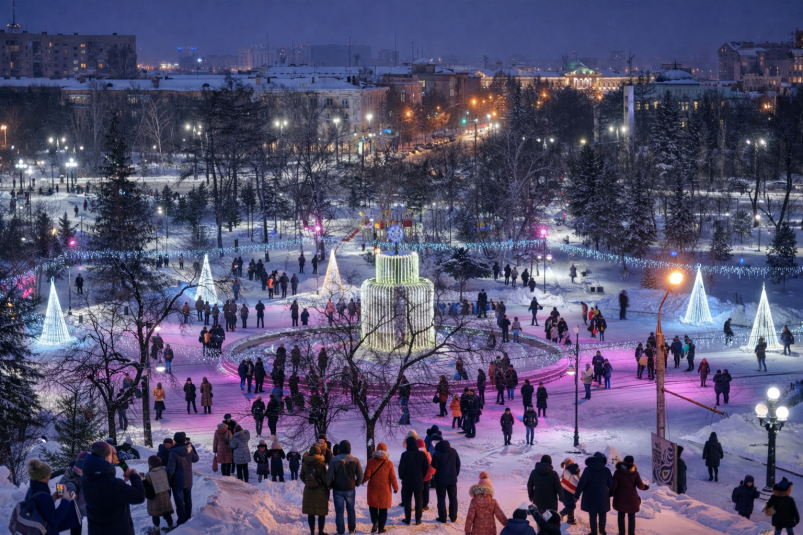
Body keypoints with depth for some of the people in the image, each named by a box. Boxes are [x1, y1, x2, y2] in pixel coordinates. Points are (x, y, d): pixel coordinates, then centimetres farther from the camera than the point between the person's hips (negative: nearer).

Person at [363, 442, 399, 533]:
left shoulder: (371, 462, -9)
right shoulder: (389, 463, -9)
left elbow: (367, 475, -8)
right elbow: (392, 477, -6)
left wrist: (362, 481, 11)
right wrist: (395, 488, 7)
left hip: (373, 489, 0)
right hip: (385, 490, 0)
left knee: (373, 506, 18)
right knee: (383, 509, 10)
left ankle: (375, 521, -3)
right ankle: (381, 528, 12)